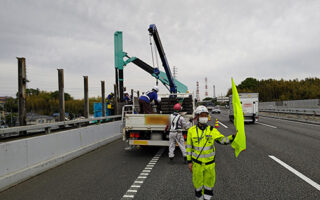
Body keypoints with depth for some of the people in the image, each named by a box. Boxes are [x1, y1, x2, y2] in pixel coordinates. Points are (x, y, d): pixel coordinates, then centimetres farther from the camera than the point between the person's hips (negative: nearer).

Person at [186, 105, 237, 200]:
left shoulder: (212, 130, -5)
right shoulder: (191, 131, -8)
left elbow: (223, 140, -4)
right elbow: (189, 147, 0)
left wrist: (233, 136, -22)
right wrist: (189, 161, 0)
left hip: (210, 162, 1)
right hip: (197, 163, -1)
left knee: (209, 182, 12)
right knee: (198, 182, 10)